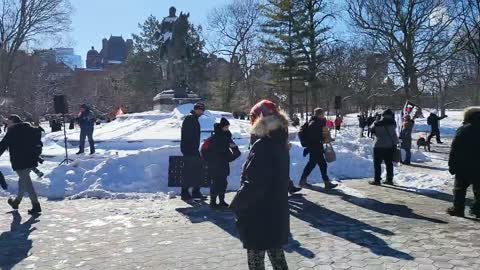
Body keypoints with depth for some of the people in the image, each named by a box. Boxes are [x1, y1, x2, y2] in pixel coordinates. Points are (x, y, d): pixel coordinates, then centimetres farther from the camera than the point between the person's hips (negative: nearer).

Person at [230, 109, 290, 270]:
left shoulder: (262, 146, -21)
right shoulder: (280, 144, 6)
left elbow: (254, 183, -24)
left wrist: (237, 205, -14)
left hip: (259, 213, -8)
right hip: (277, 210, 9)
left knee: (256, 256, 4)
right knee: (276, 253, 21)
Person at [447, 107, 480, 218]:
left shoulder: (463, 130, -9)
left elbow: (454, 150, -9)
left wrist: (452, 166, -4)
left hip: (463, 167, -3)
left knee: (459, 188, 8)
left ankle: (458, 208, 8)